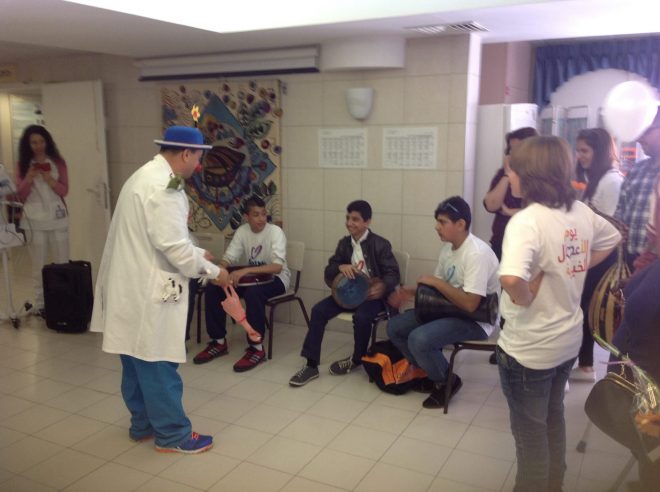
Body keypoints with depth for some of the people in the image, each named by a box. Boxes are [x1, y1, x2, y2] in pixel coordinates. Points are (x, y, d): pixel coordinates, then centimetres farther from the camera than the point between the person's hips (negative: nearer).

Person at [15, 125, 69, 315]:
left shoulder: (58, 162, 6)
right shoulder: (23, 165, 5)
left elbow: (64, 190, 1)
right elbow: (21, 195, 1)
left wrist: (49, 180, -17)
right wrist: (29, 178, -16)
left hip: (57, 217, 1)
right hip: (34, 220, 0)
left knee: (63, 262, 3)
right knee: (38, 264, 3)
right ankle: (39, 304, 9)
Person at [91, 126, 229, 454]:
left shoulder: (147, 176, 14)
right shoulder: (163, 186, -21)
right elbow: (173, 246, -23)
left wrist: (198, 253, 15)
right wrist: (213, 271, -10)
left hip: (134, 286, 11)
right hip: (148, 292, -11)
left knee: (139, 361, 18)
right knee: (158, 364, 1)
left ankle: (143, 424, 31)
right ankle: (172, 434, 13)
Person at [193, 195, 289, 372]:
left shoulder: (275, 232, -19)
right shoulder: (242, 231, -3)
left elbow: (277, 266, -31)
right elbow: (228, 258, -8)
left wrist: (245, 270, -41)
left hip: (275, 278, -5)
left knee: (253, 293, -38)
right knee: (213, 289, -13)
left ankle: (256, 348, -24)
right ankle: (218, 342, 1)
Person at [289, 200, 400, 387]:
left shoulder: (380, 244, -9)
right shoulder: (344, 243, 6)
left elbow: (394, 274, -14)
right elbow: (328, 272, 4)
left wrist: (383, 286, -37)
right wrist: (340, 267, -20)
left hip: (372, 294, -5)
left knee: (361, 316, -34)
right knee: (318, 310, -16)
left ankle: (357, 359, -3)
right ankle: (311, 365, -11)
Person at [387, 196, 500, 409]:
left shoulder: (477, 253, -25)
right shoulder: (447, 247, 4)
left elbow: (470, 304, -30)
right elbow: (439, 285, 15)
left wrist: (436, 282, -22)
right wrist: (412, 291, -4)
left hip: (477, 320, -9)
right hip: (450, 310, 9)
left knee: (419, 339, -29)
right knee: (395, 327, 2)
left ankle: (448, 381, 0)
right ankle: (433, 374, 16)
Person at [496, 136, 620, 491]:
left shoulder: (526, 220, -27)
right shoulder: (580, 212, -2)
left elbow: (511, 279, -43)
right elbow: (612, 239, 19)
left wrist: (525, 298, -22)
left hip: (529, 348, -8)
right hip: (567, 340, 8)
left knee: (529, 431, 12)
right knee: (553, 419, 27)